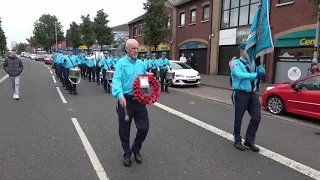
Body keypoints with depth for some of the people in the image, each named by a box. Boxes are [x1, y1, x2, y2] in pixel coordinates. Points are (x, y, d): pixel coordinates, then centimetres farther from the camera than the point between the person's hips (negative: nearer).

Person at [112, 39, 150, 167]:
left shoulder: (141, 64, 11)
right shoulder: (121, 63, -6)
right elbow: (116, 80, -18)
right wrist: (120, 95, -35)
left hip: (140, 100, 4)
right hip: (126, 100, -4)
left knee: (144, 128, 4)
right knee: (124, 130, 9)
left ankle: (136, 149, 31)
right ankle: (127, 154, 30)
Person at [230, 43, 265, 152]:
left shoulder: (252, 64, 14)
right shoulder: (236, 63, -5)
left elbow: (262, 73, 4)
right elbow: (240, 75, -24)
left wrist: (258, 63, -9)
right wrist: (256, 75, -34)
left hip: (252, 94, 6)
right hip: (240, 94, -6)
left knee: (256, 117, 5)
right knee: (238, 119, 5)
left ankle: (249, 141, 21)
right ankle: (237, 141, 23)